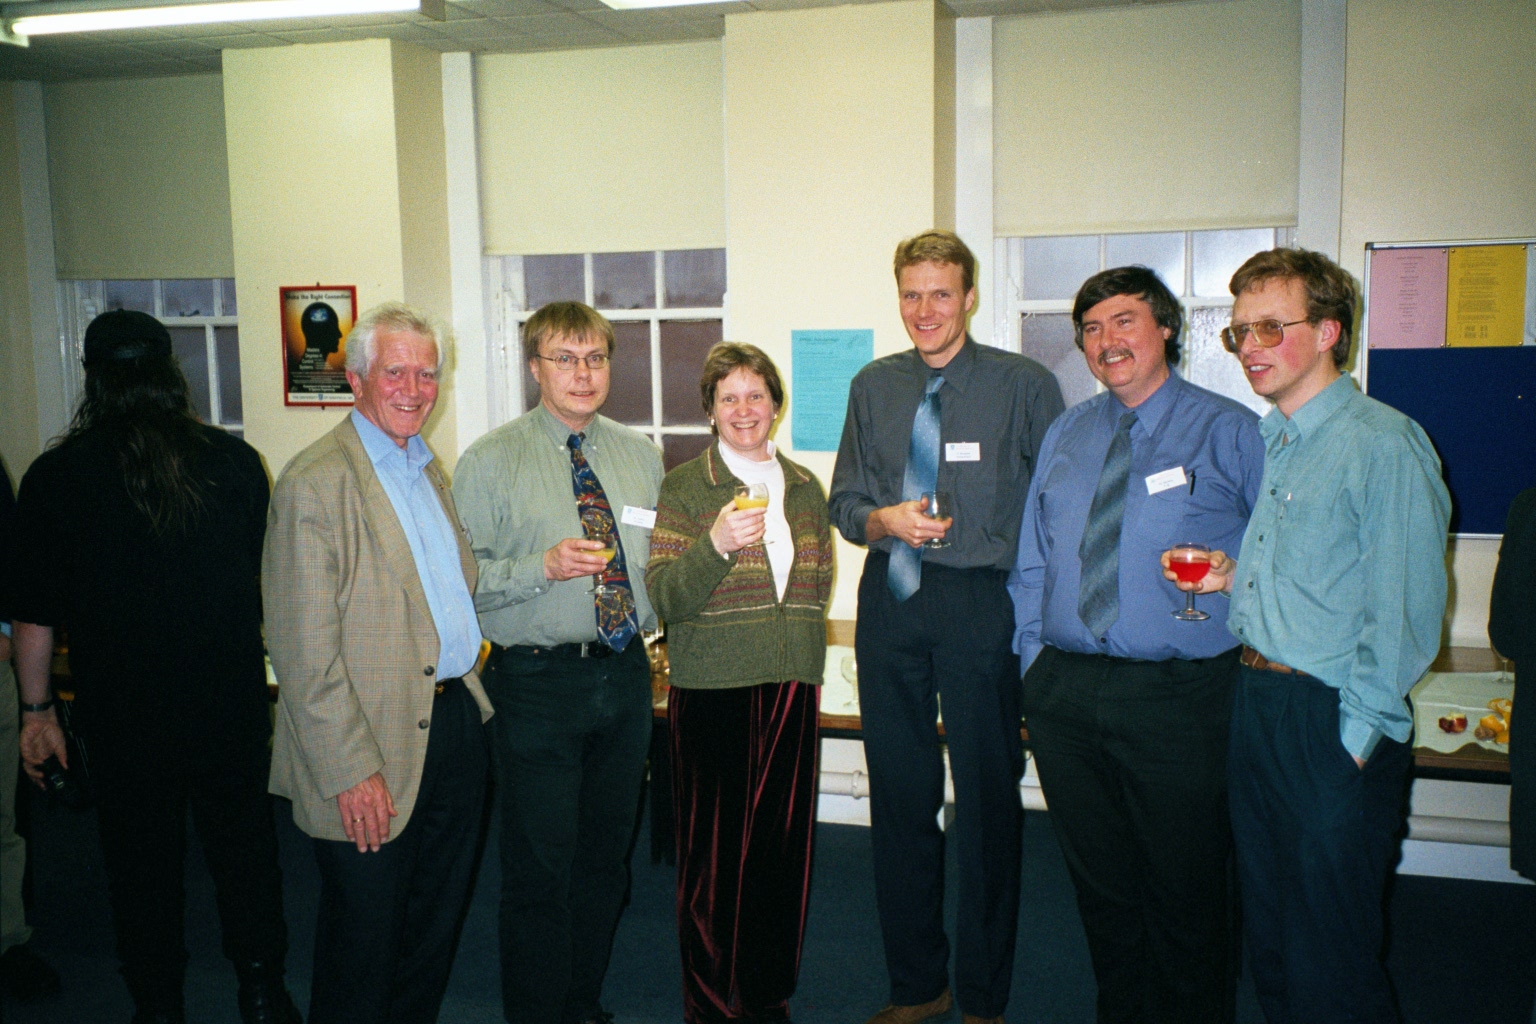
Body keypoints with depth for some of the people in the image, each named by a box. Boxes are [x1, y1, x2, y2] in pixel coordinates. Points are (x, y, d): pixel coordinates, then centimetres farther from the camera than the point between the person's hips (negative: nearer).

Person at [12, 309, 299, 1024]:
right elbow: (272, 582, 4)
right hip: (232, 700, 1)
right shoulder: (234, 461, -6)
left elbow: (34, 614, -3)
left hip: (124, 715, -1)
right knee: (243, 845, 16)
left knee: (142, 864, 15)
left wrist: (37, 709, 8)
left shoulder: (56, 475, -8)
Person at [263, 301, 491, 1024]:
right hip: (375, 756, -8)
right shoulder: (314, 483, -14)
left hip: (455, 720, 8)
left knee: (436, 929, 20)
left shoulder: (428, 469, 12)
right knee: (365, 940, 8)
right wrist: (351, 770, -19)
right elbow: (304, 648, -17)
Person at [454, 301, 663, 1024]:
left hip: (627, 675, 5)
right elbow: (462, 574, -9)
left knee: (606, 861, 16)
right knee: (540, 869, 1)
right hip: (538, 684, -5)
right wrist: (544, 567, -21)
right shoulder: (490, 461, -4)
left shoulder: (641, 456, 11)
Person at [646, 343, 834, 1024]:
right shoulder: (683, 489, -2)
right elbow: (664, 598, -10)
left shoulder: (805, 488, 12)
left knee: (784, 847, 8)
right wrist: (716, 544, -25)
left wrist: (803, 661, 13)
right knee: (715, 852, 0)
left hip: (793, 688, 4)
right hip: (712, 690, -4)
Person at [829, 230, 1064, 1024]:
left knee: (988, 796, 3)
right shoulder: (873, 386, 9)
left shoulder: (1024, 386, -4)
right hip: (889, 600, 4)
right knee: (899, 795, 12)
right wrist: (883, 519, -9)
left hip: (982, 605, -4)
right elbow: (844, 501, 12)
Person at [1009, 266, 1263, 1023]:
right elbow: (1032, 556, 14)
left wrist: (1234, 580, -13)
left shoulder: (1229, 432, 0)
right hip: (1063, 691, 5)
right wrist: (1033, 656, 8)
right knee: (1100, 883, 17)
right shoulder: (1066, 433, 13)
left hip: (1179, 697, -4)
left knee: (1185, 891, 7)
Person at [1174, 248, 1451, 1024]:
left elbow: (1401, 612, -15)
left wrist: (1358, 739, -15)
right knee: (1267, 942, 18)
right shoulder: (1270, 443, 13)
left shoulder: (1383, 444, -13)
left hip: (1333, 724, -8)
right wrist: (1232, 577, 6)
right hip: (1256, 705, 8)